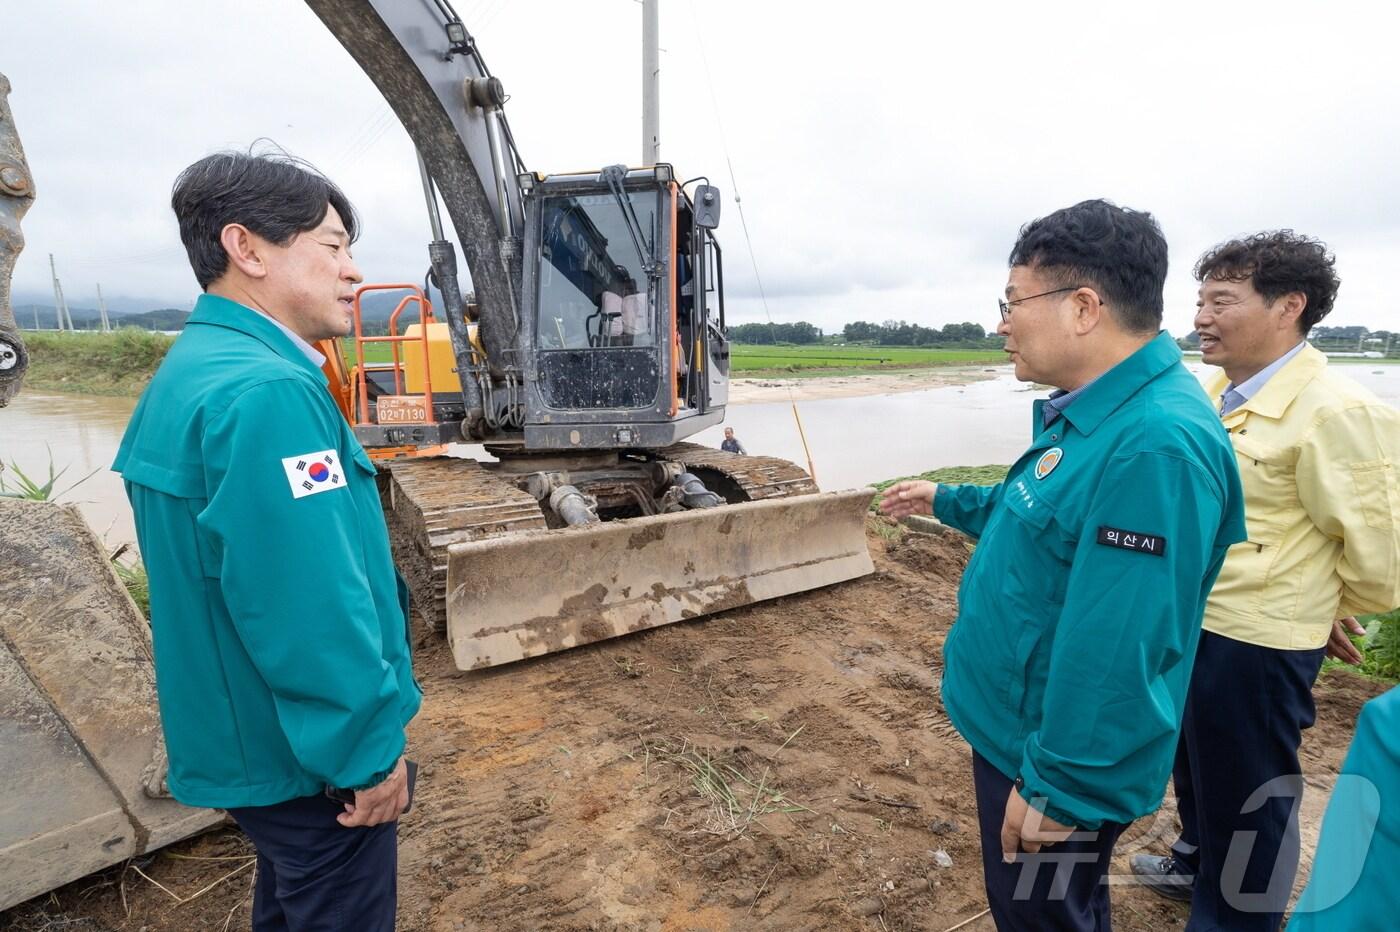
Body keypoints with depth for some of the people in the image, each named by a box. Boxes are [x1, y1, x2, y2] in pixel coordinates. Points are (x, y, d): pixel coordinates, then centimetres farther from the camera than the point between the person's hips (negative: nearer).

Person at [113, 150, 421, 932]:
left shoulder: (192, 371, 7)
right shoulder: (266, 392, -27)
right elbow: (310, 610, -30)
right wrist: (369, 751, -19)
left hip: (251, 734, 9)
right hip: (306, 751, -9)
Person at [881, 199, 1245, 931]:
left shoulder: (1156, 443, -31)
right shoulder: (1092, 409, 3)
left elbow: (1117, 655, -31)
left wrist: (1056, 787, -23)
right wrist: (944, 501, 23)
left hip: (1052, 753, -9)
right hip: (1018, 720, 9)